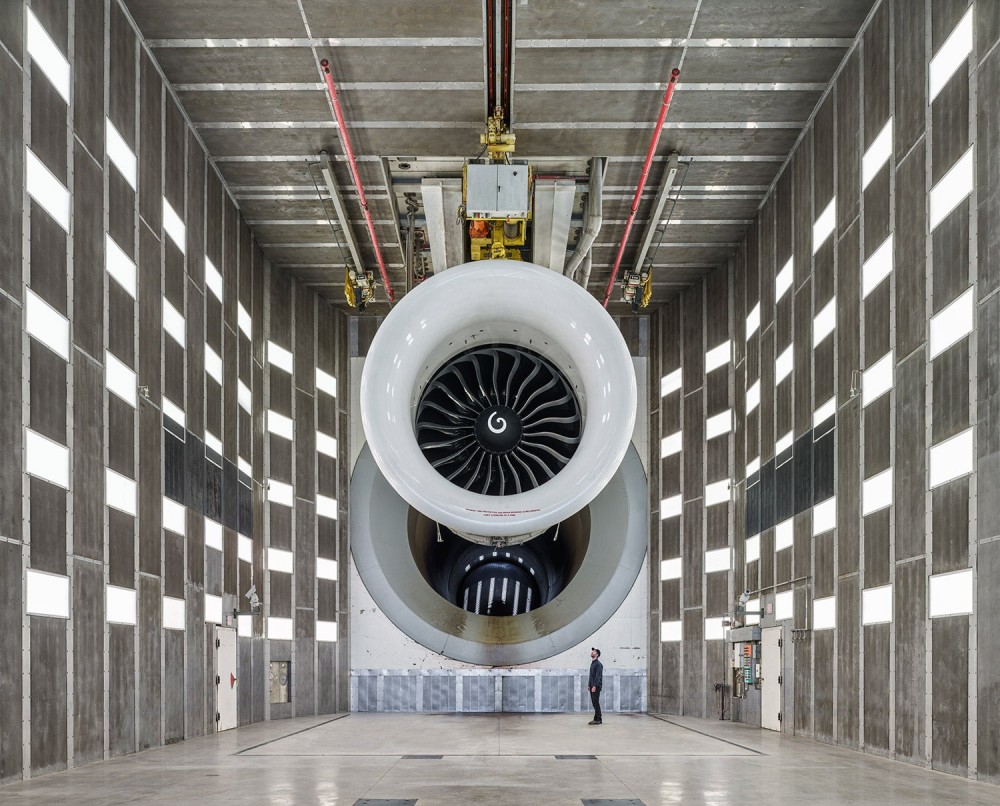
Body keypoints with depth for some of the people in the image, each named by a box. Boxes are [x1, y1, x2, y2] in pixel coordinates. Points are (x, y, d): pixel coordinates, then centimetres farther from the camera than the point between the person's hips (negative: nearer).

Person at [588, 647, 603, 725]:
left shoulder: (598, 664, -11)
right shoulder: (592, 663, 17)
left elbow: (598, 676, -18)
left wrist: (595, 686, -24)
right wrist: (589, 685, 16)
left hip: (596, 686, -9)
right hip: (592, 686, 9)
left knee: (596, 702, -9)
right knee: (594, 702, 10)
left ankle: (597, 719, -7)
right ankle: (598, 719, 14)